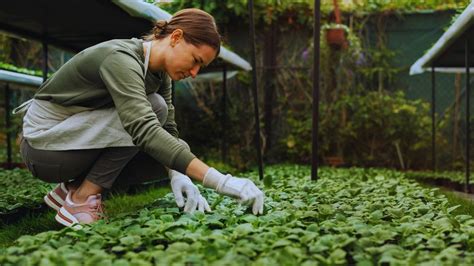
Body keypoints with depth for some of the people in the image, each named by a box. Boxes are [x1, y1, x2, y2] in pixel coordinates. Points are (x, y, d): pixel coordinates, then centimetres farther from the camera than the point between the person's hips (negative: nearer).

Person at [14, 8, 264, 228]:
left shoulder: (159, 72, -1)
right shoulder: (120, 59, -28)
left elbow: (167, 132, -2)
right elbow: (146, 131, -41)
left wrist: (178, 175, -23)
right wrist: (221, 181, -46)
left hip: (79, 141, 8)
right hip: (44, 144, -8)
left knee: (164, 156, -6)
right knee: (152, 108, -23)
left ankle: (73, 189, 3)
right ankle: (81, 201, -15)